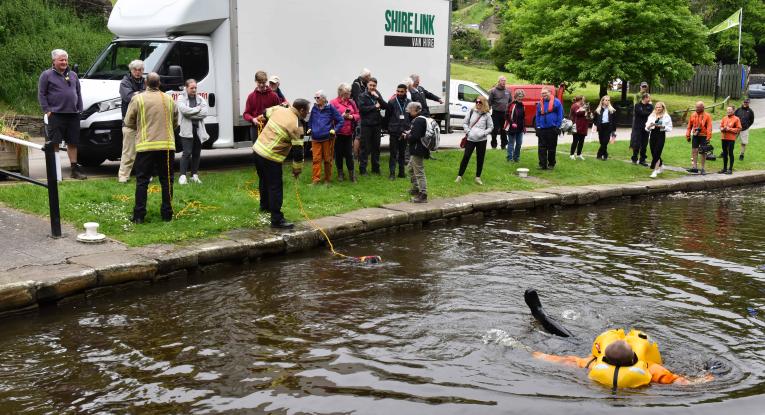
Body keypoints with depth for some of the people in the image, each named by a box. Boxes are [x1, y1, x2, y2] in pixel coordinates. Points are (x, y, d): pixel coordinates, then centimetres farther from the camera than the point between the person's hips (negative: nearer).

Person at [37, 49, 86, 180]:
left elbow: (78, 93, 19)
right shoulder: (47, 75, 2)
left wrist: (80, 109, 10)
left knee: (73, 143, 8)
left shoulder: (73, 75, 17)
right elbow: (41, 94, -1)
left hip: (73, 115, 5)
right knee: (54, 143, -4)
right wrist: (47, 110, -9)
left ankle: (75, 169, 14)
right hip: (56, 114, -5)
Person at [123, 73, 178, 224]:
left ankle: (139, 215, 2)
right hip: (167, 145, 2)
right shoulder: (169, 99, 7)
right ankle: (167, 214, 11)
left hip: (146, 145, -2)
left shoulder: (138, 99, -4)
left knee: (142, 181, 4)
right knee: (166, 180, 9)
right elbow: (175, 122, 15)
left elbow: (129, 122, 1)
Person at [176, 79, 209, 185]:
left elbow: (204, 112, -3)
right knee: (187, 153, -11)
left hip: (199, 129, 4)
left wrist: (190, 114, -10)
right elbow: (184, 109, -17)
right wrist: (198, 109, -7)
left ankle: (195, 175, 16)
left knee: (197, 154, 8)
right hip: (187, 129, -4)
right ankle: (182, 176, -9)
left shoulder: (200, 99, 12)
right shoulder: (181, 98, 2)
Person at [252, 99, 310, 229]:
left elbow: (265, 114, 26)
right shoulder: (296, 126, -15)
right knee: (276, 187, -4)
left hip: (258, 149, 9)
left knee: (264, 181, 28)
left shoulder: (278, 109, 5)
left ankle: (265, 205, 50)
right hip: (271, 158, -9)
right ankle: (277, 220, -3)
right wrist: (297, 169, -2)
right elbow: (298, 150, -13)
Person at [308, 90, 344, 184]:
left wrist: (335, 130, -11)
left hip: (327, 138, -3)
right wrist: (310, 128, 9)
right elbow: (311, 121, 23)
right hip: (316, 138, 3)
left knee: (327, 159, 7)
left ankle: (327, 179, 19)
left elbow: (341, 120, -4)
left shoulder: (330, 108, -6)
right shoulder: (314, 109, 5)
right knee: (316, 159, -1)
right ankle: (315, 179, 3)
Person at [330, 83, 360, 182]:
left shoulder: (352, 102, 12)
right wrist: (342, 116, -17)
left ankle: (351, 173, 11)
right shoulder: (334, 102, -4)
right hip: (338, 132, -3)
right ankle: (340, 173, 18)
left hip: (349, 132, 3)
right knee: (339, 154, 5)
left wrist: (352, 116, -6)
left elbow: (358, 115, 13)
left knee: (349, 153, 2)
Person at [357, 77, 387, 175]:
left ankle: (376, 167, 20)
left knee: (376, 147, 11)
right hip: (366, 124, -5)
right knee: (365, 148, -2)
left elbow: (385, 106, 1)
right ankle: (362, 169, 3)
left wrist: (378, 97, -12)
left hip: (377, 124, 5)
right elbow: (361, 108, -17)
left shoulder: (378, 95, 11)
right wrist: (374, 107, -11)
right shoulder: (363, 96, -3)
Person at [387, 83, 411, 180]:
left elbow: (412, 117, 9)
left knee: (402, 153, 11)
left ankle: (401, 172, 18)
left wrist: (409, 129, 1)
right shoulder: (392, 102, -2)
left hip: (404, 132, 3)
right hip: (394, 132, -3)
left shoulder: (409, 103, 5)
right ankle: (392, 173, -1)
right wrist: (389, 128, 0)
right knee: (393, 153, -2)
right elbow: (388, 116, 2)